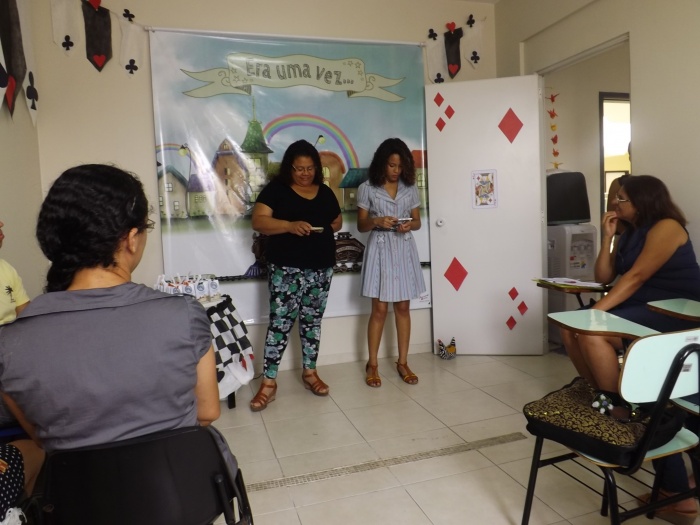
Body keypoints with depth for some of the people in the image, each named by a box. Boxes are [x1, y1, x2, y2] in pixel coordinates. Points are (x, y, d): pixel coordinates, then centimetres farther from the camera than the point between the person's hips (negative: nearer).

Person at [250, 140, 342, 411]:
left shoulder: (325, 192, 11)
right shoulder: (276, 189, -2)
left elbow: (338, 222, 21)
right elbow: (258, 222, -12)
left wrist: (324, 230, 0)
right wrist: (290, 226, -26)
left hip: (321, 268, 5)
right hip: (285, 268, -4)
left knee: (312, 320, 11)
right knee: (280, 321, -6)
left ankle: (310, 372, 24)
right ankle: (268, 382, 1)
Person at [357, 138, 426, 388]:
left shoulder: (410, 188, 6)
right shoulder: (367, 188, -2)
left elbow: (417, 222, 10)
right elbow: (361, 225, 0)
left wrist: (409, 225, -13)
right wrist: (376, 221, -21)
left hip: (404, 250, 3)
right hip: (380, 250, -3)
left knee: (403, 307, 7)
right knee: (379, 309, -2)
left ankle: (403, 362, 18)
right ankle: (372, 364, 12)